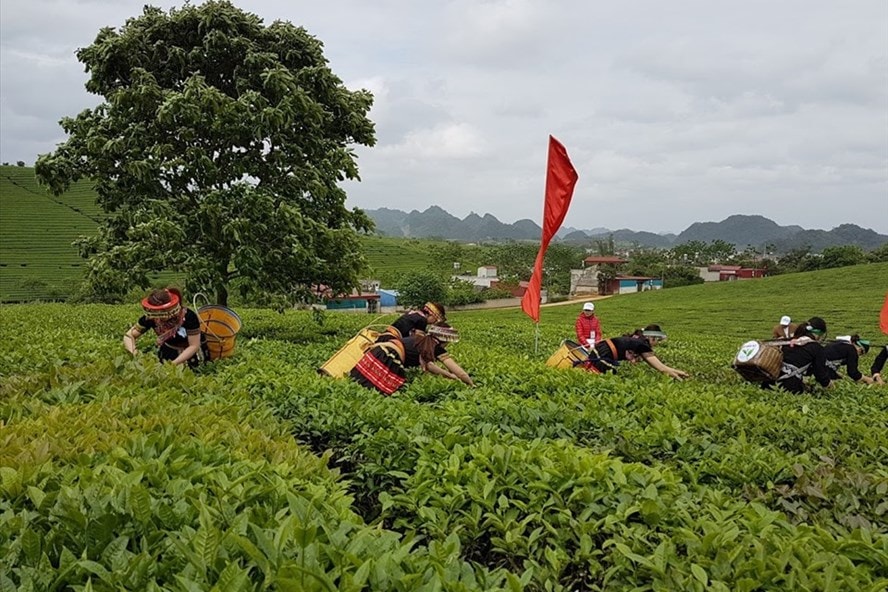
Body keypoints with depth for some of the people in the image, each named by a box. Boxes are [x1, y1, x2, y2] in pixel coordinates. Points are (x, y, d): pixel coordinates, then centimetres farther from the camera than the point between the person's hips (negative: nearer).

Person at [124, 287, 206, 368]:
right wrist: (133, 351, -35)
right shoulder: (150, 318, -22)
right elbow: (129, 336, -14)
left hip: (190, 354, -3)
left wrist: (173, 364, -35)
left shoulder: (188, 317, -32)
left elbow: (194, 346, -26)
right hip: (167, 352, 3)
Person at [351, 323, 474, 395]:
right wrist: (472, 386, 26)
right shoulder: (437, 347, 7)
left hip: (378, 350, 8)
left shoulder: (420, 338, 28)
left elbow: (427, 364, 41)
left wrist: (450, 375, 43)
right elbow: (460, 373, 10)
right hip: (387, 359, -8)